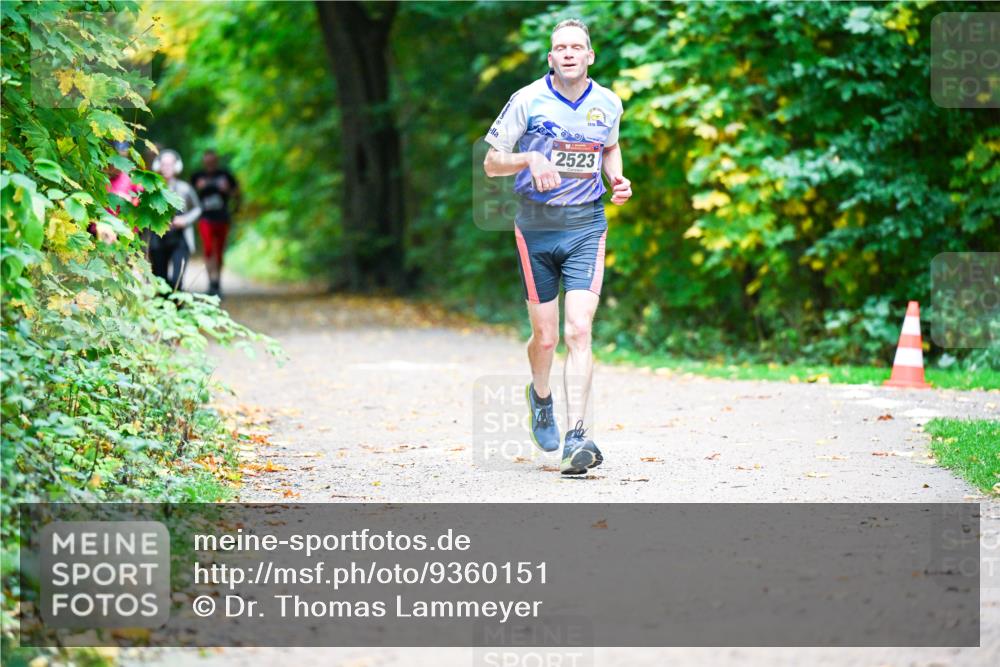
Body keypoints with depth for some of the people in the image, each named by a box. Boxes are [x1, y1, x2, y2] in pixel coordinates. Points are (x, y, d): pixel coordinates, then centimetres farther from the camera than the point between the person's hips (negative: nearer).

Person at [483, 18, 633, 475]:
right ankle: (540, 396, 41)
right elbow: (491, 164, -1)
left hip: (587, 227, 1)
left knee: (579, 330, -13)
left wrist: (617, 179, 6)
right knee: (545, 336, 5)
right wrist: (530, 158, -20)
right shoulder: (528, 100, -6)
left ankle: (577, 439, -16)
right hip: (537, 227, -1)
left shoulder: (608, 104, 3)